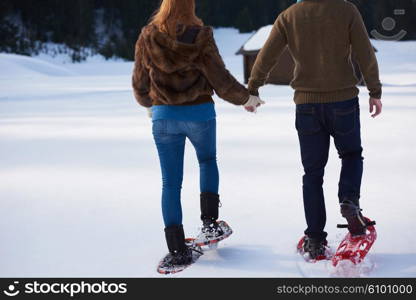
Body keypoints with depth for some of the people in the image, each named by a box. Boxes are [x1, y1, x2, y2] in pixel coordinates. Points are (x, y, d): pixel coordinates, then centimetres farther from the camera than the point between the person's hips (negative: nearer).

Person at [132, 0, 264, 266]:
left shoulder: (148, 38, -3)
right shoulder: (201, 37, -10)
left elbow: (140, 85, 5)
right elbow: (221, 82, -7)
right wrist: (246, 98, 10)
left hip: (164, 115, 1)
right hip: (200, 113, -1)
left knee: (171, 182, 7)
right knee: (208, 161, 27)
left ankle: (177, 247, 5)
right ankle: (209, 222, 16)